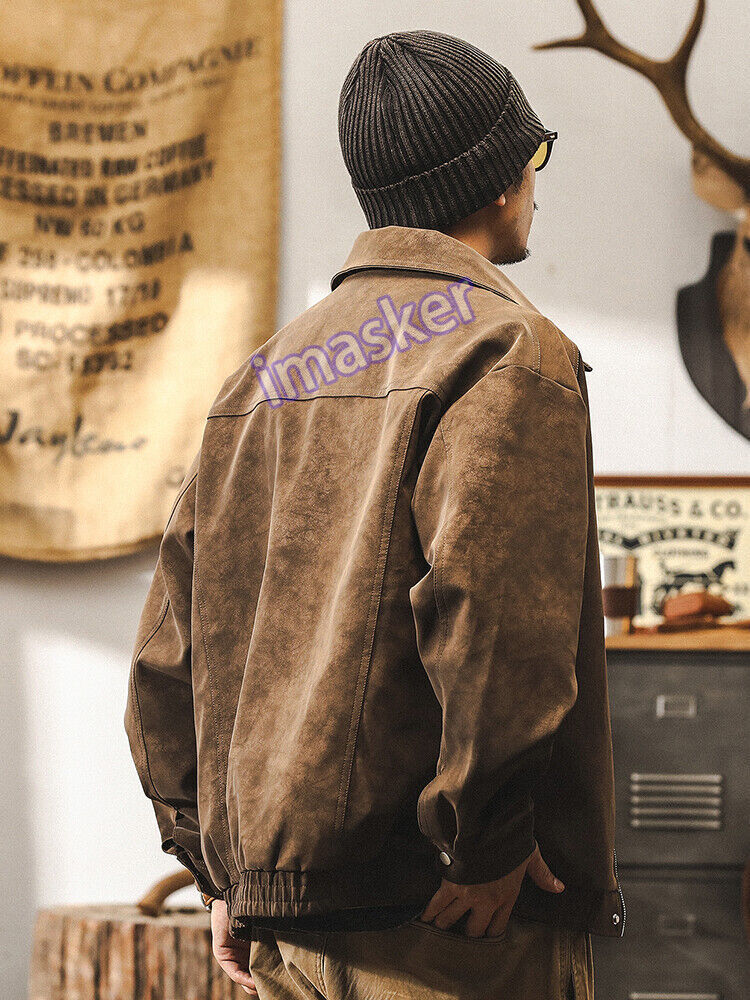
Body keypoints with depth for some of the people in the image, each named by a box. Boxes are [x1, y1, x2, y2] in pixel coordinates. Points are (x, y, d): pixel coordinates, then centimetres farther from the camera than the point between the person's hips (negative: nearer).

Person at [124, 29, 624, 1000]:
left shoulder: (262, 374, 15)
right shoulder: (507, 347, -7)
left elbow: (171, 647, 14)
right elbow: (489, 602, -22)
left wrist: (221, 866, 16)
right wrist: (487, 843, -16)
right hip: (462, 922, -7)